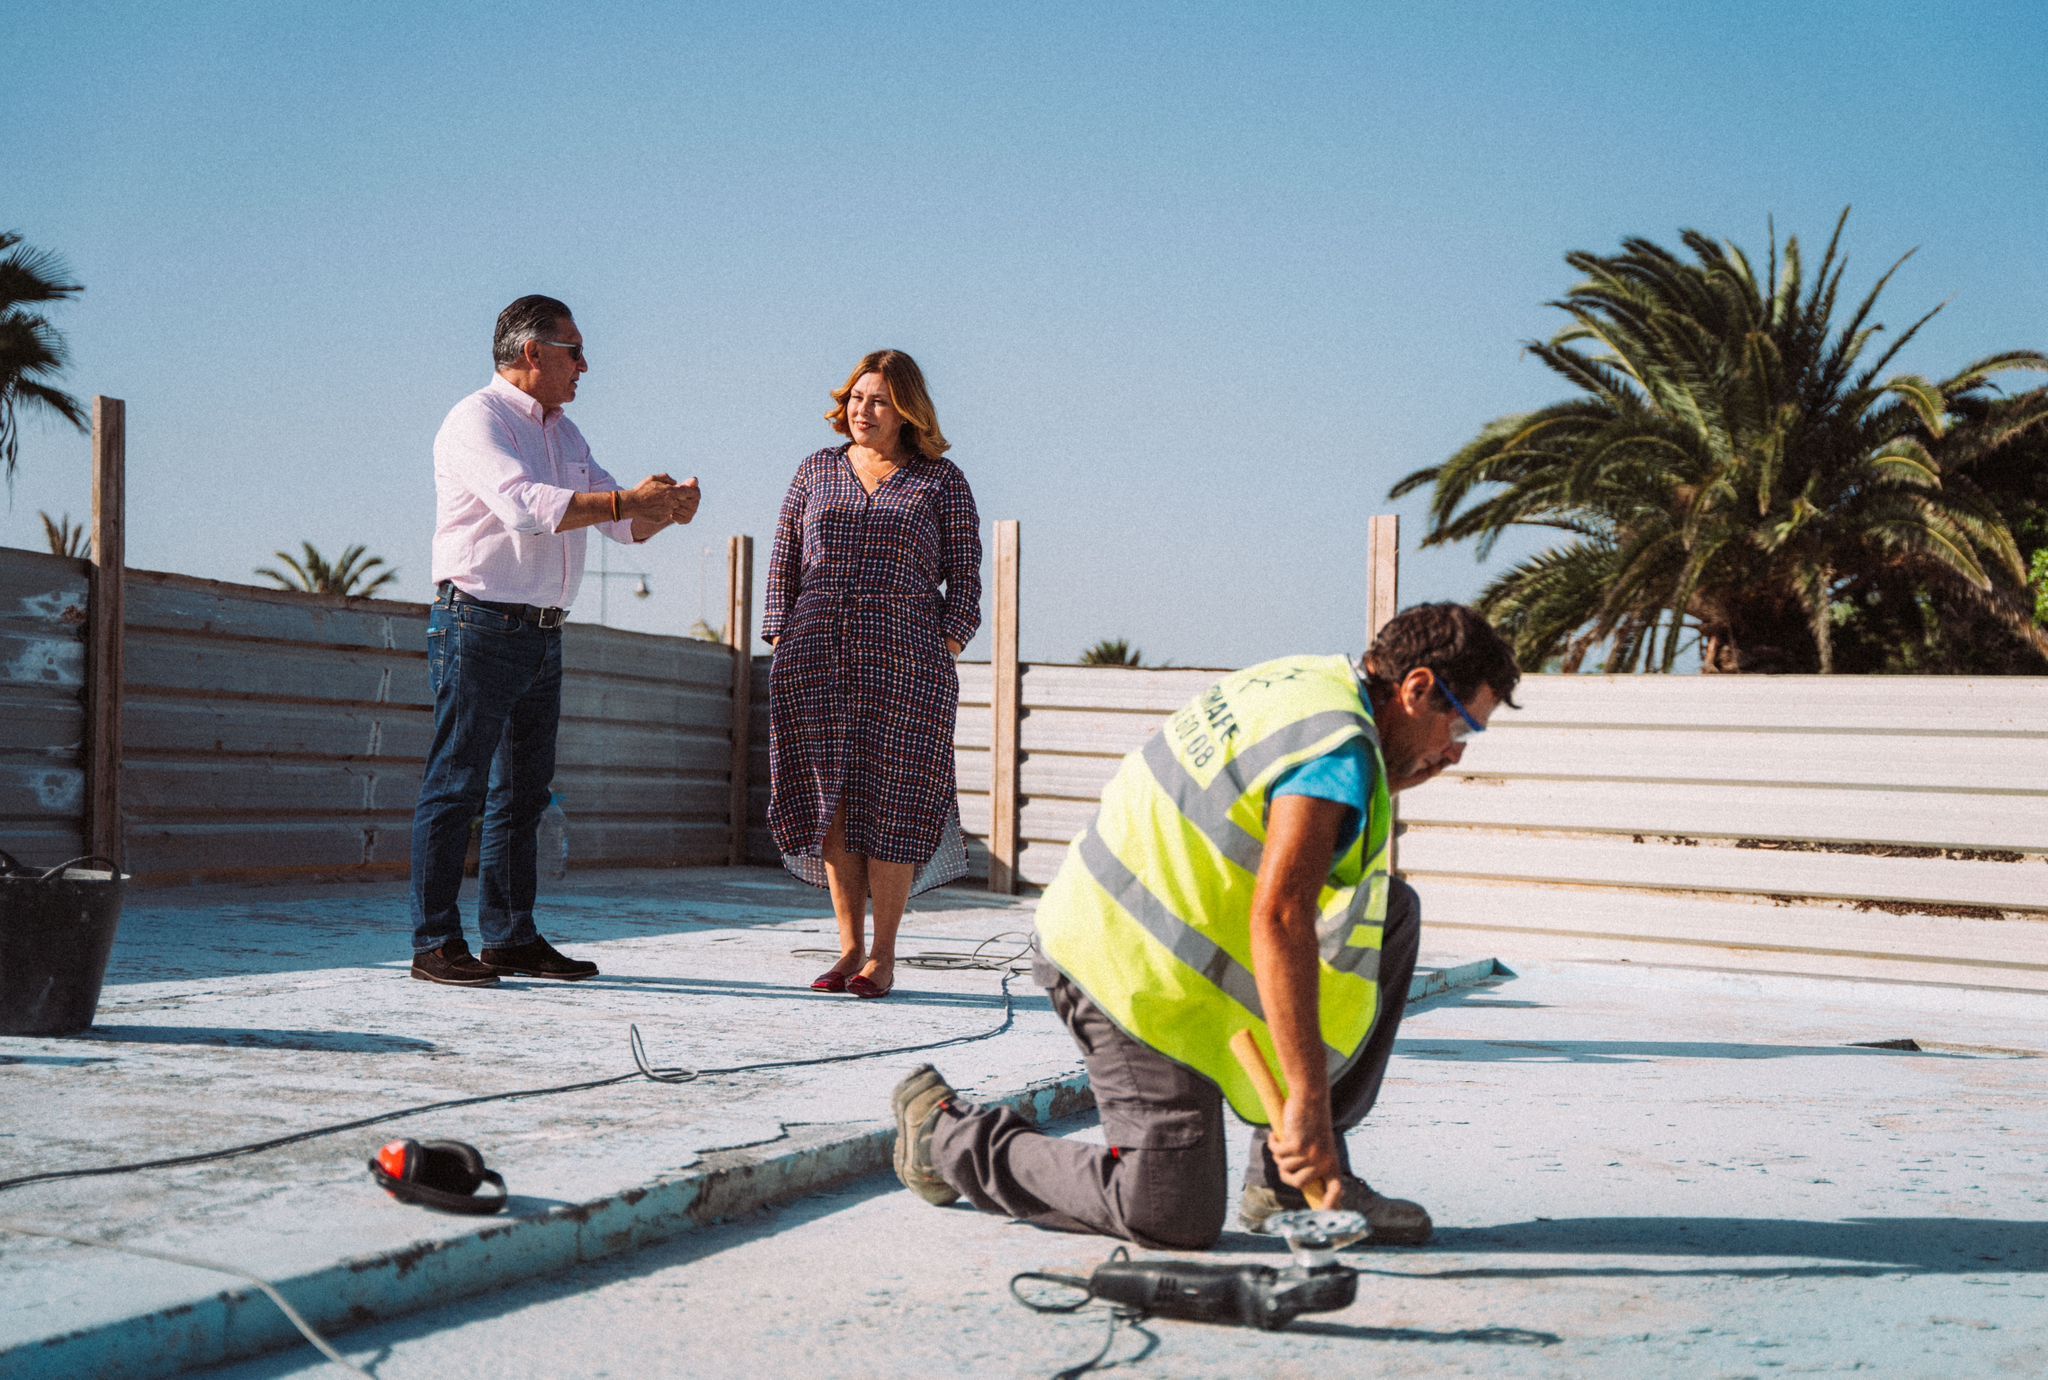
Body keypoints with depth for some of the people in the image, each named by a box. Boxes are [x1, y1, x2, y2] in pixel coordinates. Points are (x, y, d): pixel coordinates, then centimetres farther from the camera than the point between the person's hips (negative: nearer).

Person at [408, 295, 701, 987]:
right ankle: (435, 944, -3)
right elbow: (525, 506, -23)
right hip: (479, 626, -9)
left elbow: (624, 525, 20)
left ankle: (511, 940, 16)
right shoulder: (478, 420, -7)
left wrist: (664, 509, -1)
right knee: (456, 786, -6)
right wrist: (628, 500, -21)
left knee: (523, 793, 10)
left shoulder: (564, 433, 20)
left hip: (543, 637, 9)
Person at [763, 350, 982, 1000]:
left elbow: (964, 576, 6)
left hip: (903, 661, -3)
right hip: (815, 662, 3)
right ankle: (849, 947, 11)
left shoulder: (941, 480, 7)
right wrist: (781, 645, 5)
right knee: (830, 805, 2)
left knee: (889, 805, -3)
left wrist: (945, 652, -5)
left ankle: (883, 957, 6)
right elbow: (783, 563, 15)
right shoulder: (817, 470, 15)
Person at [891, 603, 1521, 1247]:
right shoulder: (1341, 748, -21)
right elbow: (1279, 918, -32)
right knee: (1175, 1221, -9)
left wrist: (1385, 785, 9)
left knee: (1391, 912, 10)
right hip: (1139, 975, -10)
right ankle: (948, 1134, 9)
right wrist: (1308, 1099, -32)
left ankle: (1288, 1178, 10)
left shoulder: (1311, 679, 8)